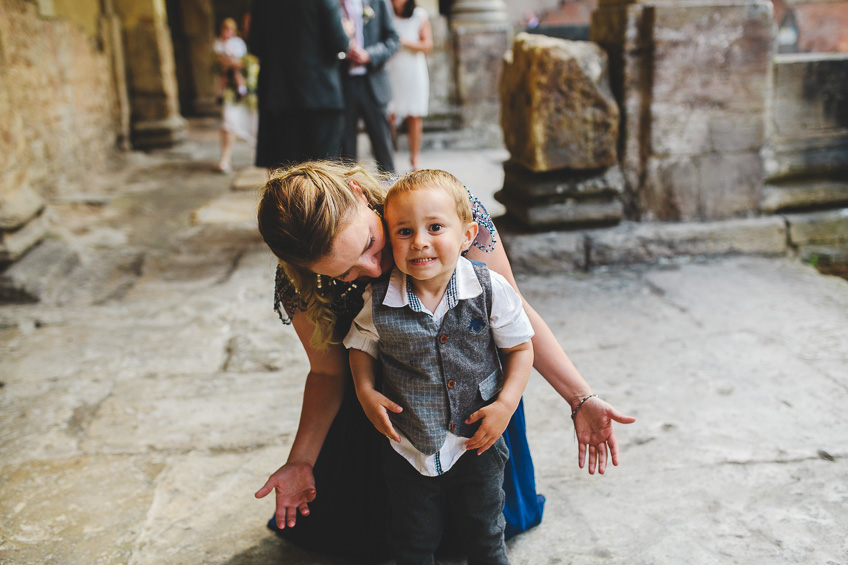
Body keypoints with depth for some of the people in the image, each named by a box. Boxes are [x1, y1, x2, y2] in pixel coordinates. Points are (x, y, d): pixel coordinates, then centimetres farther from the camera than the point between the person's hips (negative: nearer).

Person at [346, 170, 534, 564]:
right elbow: (361, 345, 4)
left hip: (478, 442, 0)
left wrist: (506, 403, -13)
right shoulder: (378, 300, -15)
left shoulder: (492, 291, -17)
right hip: (408, 446, 1)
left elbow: (520, 347, -4)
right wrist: (365, 391, -10)